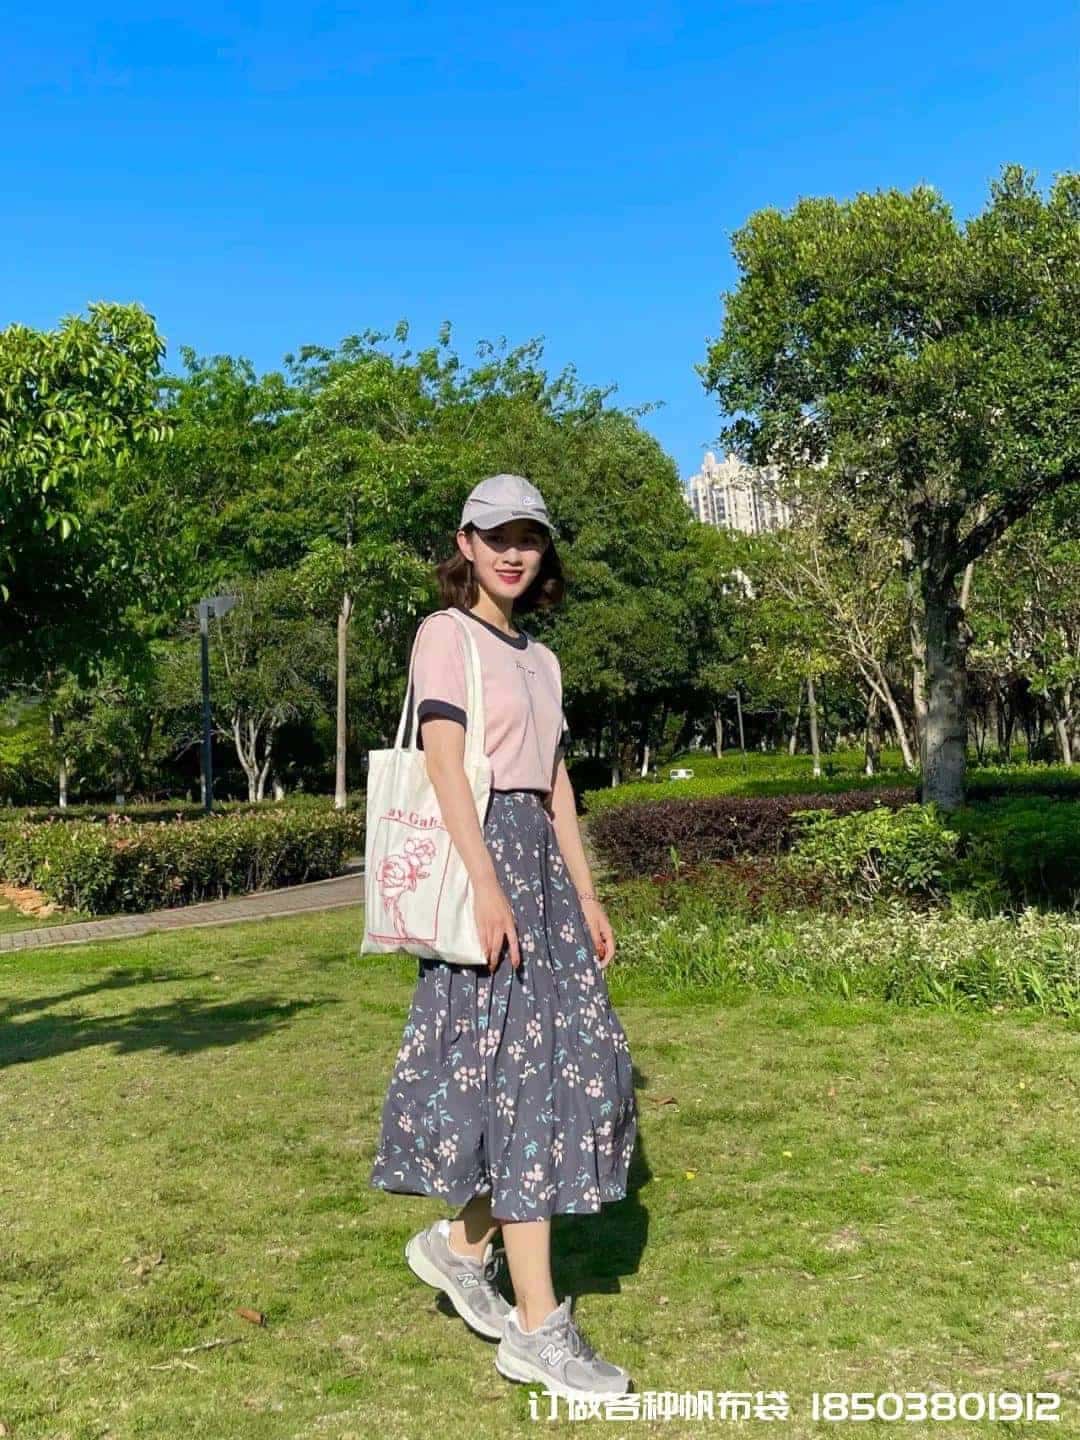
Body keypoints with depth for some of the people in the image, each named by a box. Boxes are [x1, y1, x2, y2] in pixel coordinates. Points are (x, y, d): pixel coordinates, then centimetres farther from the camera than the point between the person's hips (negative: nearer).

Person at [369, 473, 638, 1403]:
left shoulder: (541, 659, 19)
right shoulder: (446, 635, -3)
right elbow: (445, 762, -14)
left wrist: (587, 897, 14)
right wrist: (487, 886, -22)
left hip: (542, 866, 8)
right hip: (482, 859, -8)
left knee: (582, 1064, 6)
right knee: (518, 1068, -6)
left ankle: (463, 1241, 23)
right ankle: (538, 1330, 4)